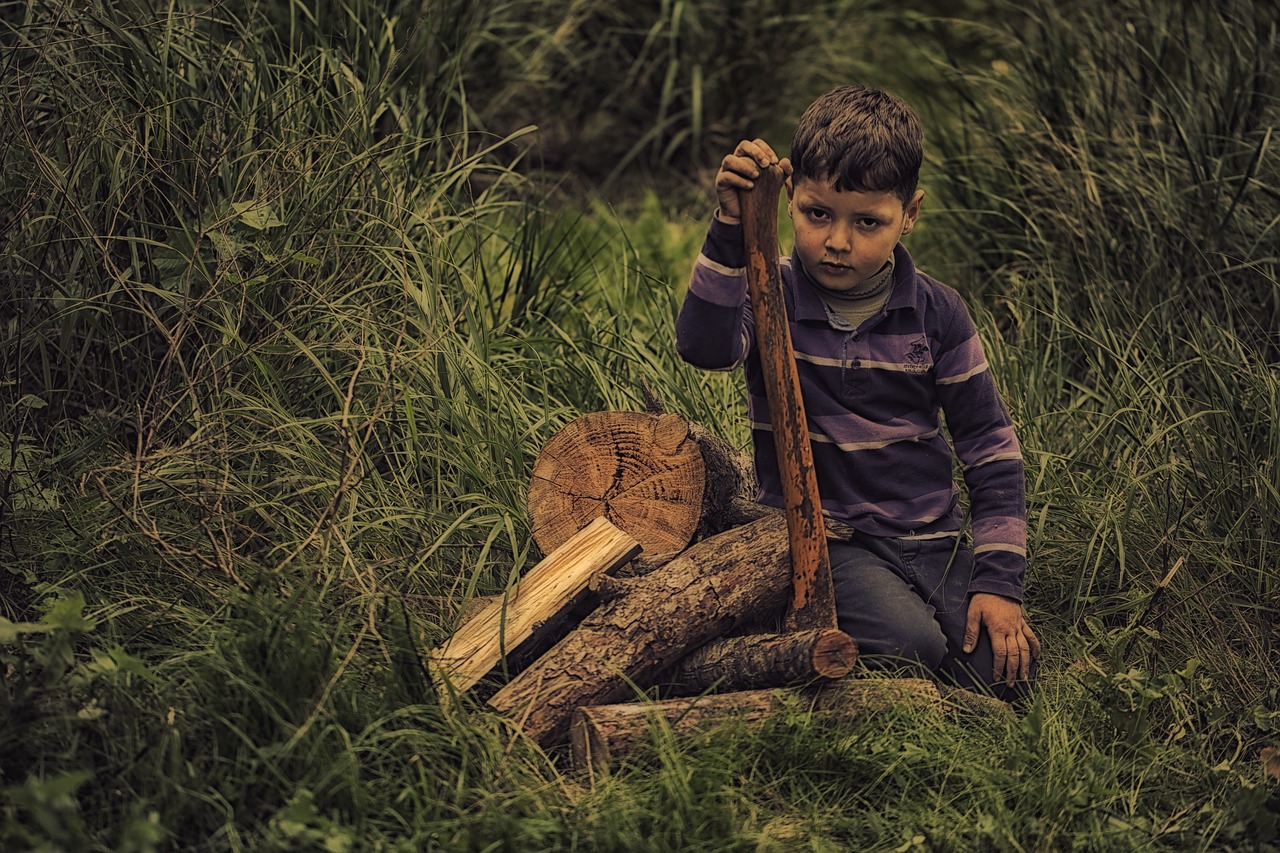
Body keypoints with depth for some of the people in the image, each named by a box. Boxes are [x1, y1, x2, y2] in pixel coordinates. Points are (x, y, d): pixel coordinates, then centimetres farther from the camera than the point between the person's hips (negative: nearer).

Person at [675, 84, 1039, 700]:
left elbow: (991, 447, 5)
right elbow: (703, 347, -27)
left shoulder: (936, 313, 1)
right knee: (911, 649, -29)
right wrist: (731, 226, -34)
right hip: (823, 539, -3)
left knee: (1005, 670, -14)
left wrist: (999, 581, -2)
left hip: (935, 540, 3)